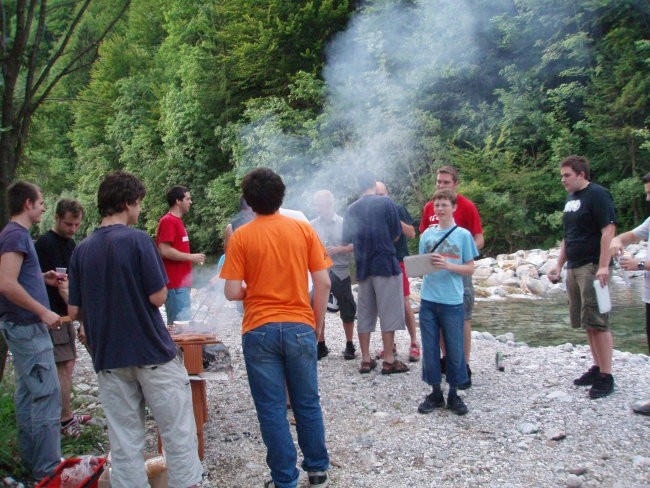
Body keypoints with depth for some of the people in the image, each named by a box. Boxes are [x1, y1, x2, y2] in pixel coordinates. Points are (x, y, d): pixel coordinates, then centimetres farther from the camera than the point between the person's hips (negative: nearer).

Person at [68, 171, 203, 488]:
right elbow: (158, 297, -13)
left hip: (108, 358, 5)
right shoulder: (137, 240, -11)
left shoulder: (81, 250, 4)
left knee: (124, 442, 10)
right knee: (178, 432, 7)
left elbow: (74, 311, 5)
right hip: (153, 353, -5)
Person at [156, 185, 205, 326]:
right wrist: (191, 257, -14)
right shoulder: (168, 221, -12)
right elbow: (164, 250, -20)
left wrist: (192, 258, 12)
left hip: (181, 282, 10)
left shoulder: (177, 221, 16)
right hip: (175, 284, -10)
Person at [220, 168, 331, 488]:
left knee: (272, 409, 7)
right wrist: (317, 323, 10)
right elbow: (323, 283, -2)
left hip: (259, 330, -2)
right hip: (300, 327, 2)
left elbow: (232, 292, -9)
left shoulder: (241, 237, -5)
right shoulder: (303, 229, 0)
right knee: (308, 404, 16)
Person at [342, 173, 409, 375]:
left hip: (363, 266, 4)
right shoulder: (386, 203, -4)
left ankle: (366, 360, 13)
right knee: (389, 312, 0)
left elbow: (347, 239, 12)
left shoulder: (351, 209, 6)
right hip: (386, 264, -4)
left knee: (364, 313, 10)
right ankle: (389, 360, 1)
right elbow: (397, 234, 0)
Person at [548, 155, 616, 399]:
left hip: (592, 268, -9)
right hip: (574, 268, 9)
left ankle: (606, 377, -3)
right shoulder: (570, 199, 18)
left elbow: (608, 230, -16)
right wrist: (559, 265, 20)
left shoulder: (597, 194, -9)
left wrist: (603, 266, -22)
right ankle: (597, 368, 22)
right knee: (586, 323, 12)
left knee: (597, 322, -8)